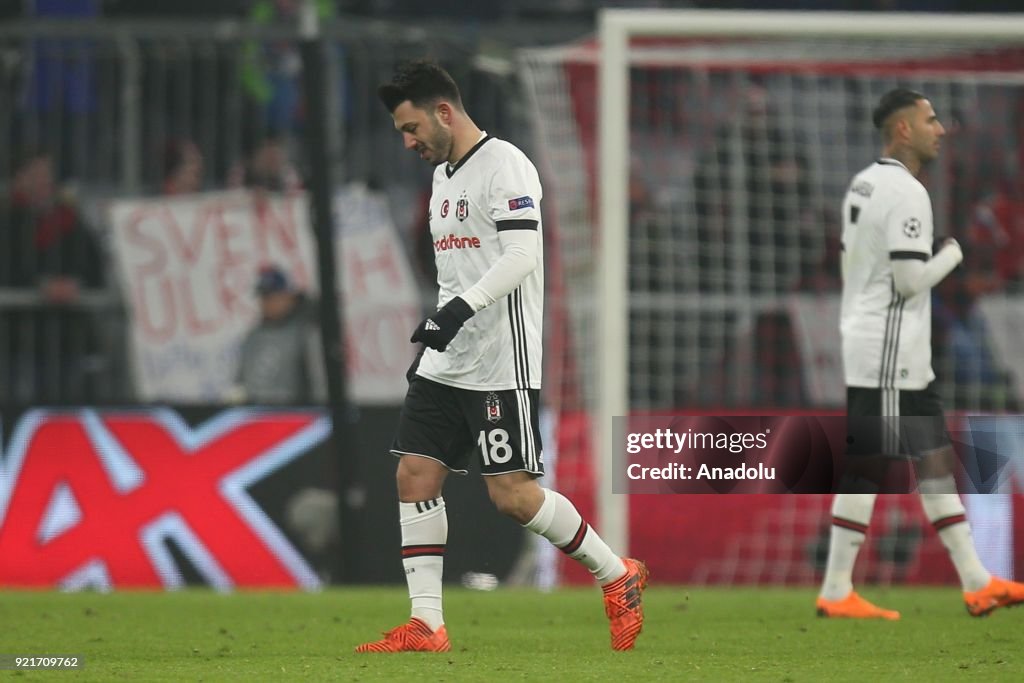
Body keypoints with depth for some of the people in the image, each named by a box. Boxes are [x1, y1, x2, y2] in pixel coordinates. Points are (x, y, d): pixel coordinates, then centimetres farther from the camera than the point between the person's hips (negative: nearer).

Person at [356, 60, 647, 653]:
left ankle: (617, 576, 8)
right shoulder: (445, 175, 19)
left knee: (513, 494, -10)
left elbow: (522, 255, -21)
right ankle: (426, 625, -1)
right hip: (445, 363, 9)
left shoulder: (504, 165, -11)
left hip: (502, 362, -9)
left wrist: (461, 308, -30)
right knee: (416, 475, -1)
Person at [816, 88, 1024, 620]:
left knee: (935, 460, 11)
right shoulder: (906, 193, -16)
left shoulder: (862, 186, 14)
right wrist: (951, 256, -4)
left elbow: (849, 266, 20)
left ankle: (976, 584, 13)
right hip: (888, 356, -10)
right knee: (866, 468, -6)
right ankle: (836, 592, -3)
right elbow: (909, 278, -20)